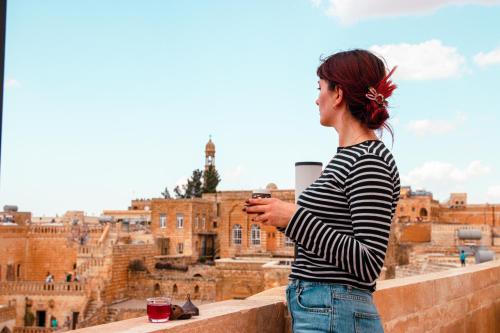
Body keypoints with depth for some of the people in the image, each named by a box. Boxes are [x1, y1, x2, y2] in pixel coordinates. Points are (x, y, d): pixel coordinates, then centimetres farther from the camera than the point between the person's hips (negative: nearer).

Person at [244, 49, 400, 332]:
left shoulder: (370, 162, -15)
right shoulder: (347, 157, 13)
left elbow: (369, 265, -21)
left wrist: (295, 218, -20)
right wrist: (283, 216, 7)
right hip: (317, 310, 9)